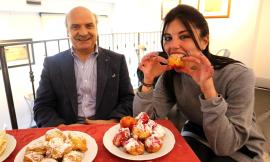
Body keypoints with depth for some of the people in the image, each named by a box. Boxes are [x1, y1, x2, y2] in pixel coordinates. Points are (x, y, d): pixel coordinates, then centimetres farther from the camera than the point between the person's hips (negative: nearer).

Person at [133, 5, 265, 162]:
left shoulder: (239, 76, -25)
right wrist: (148, 80, -28)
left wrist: (208, 88, -39)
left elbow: (225, 146, -27)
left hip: (241, 149, -1)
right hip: (197, 136, 2)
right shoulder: (171, 74, -13)